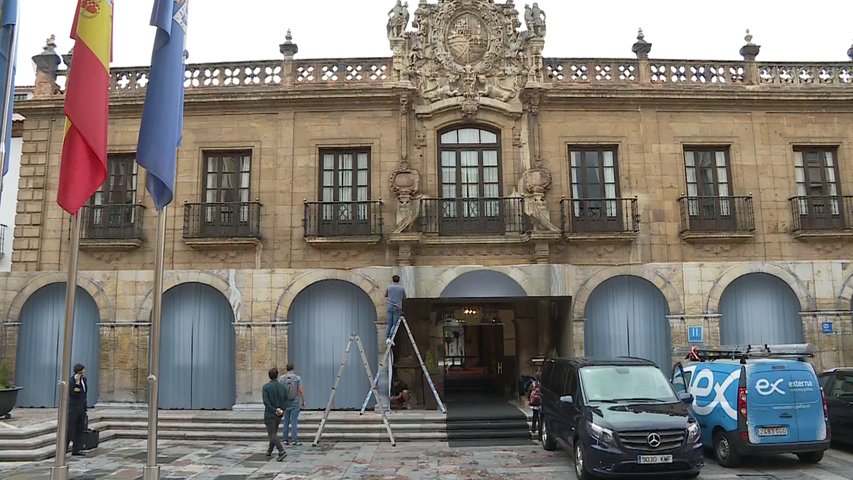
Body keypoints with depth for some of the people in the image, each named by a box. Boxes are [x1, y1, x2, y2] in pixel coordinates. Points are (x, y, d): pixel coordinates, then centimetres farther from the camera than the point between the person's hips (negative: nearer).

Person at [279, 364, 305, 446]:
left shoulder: (281, 378, -1)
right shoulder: (297, 378, -8)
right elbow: (301, 391, -10)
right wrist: (303, 401, -2)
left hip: (285, 402, 3)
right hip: (295, 402, -3)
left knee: (286, 421, 12)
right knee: (294, 421, -2)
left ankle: (285, 439, 15)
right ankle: (294, 440, -4)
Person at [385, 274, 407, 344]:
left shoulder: (389, 287, 2)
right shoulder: (402, 288, 1)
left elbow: (386, 295, 20)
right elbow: (404, 298, 15)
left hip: (389, 307, 1)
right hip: (397, 308, -1)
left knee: (389, 324, 9)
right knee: (394, 324, 2)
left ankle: (387, 338, -3)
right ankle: (390, 338, -15)